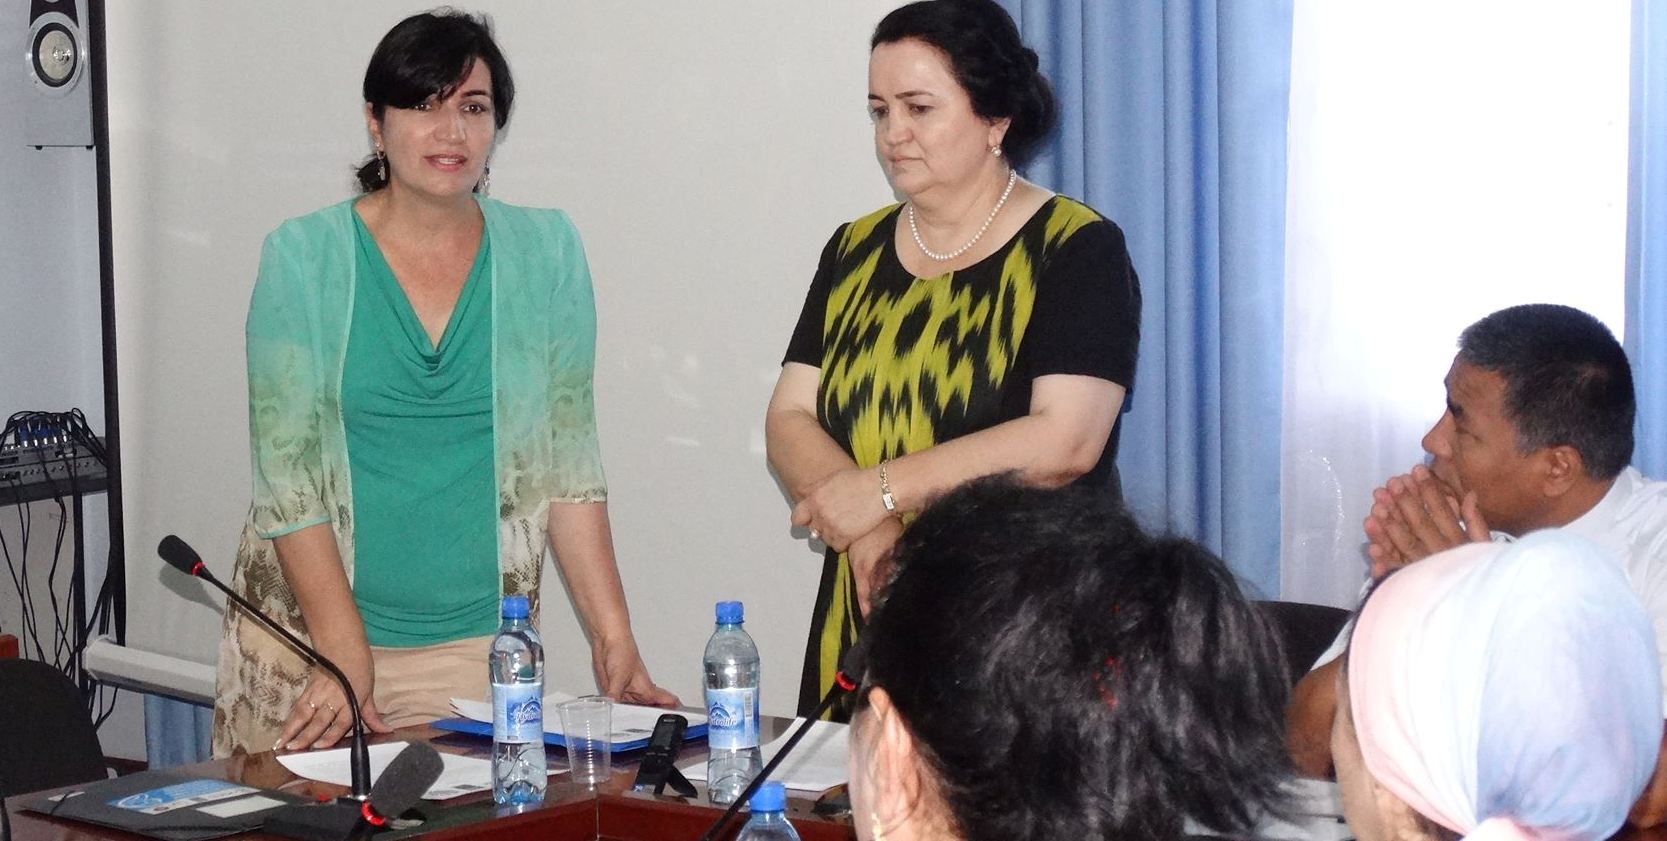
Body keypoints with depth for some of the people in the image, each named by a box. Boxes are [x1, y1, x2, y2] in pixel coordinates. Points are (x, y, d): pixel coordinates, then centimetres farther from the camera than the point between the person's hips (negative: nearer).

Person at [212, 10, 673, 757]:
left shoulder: (545, 255, 3)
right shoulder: (302, 258, -2)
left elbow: (568, 462, 2)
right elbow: (288, 474, -6)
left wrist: (613, 639, -5)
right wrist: (346, 658, -15)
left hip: (480, 644, 1)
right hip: (307, 634, -1)